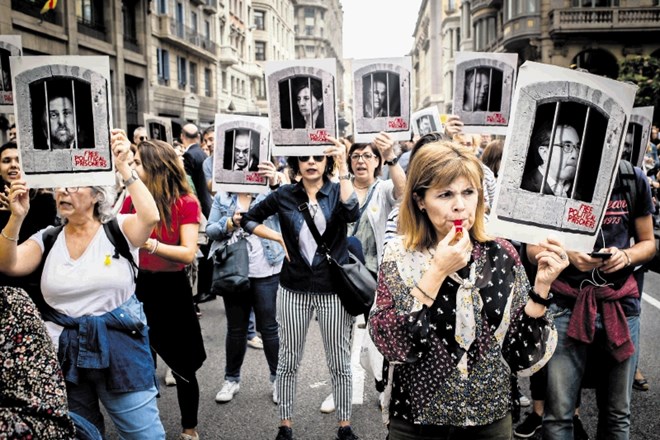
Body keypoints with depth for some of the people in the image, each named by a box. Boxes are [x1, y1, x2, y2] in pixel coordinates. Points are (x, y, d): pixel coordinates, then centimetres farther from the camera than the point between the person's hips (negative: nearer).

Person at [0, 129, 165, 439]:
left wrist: (123, 167, -27)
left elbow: (150, 217, -25)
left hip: (119, 348, -4)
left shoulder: (119, 230, -5)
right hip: (64, 353, 4)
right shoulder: (47, 239, 6)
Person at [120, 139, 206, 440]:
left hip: (171, 289, -3)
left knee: (182, 366, 9)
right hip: (137, 286, 4)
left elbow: (189, 253, -24)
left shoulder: (185, 203, -13)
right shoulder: (131, 200, 0)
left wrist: (150, 244, -36)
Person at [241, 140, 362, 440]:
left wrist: (344, 168, -25)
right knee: (288, 361, 10)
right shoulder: (284, 195, 1)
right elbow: (248, 220, 11)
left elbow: (351, 214, -25)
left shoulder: (337, 191, -2)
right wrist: (279, 238, 0)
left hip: (333, 289, -1)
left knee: (339, 362, 9)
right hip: (294, 289, 1)